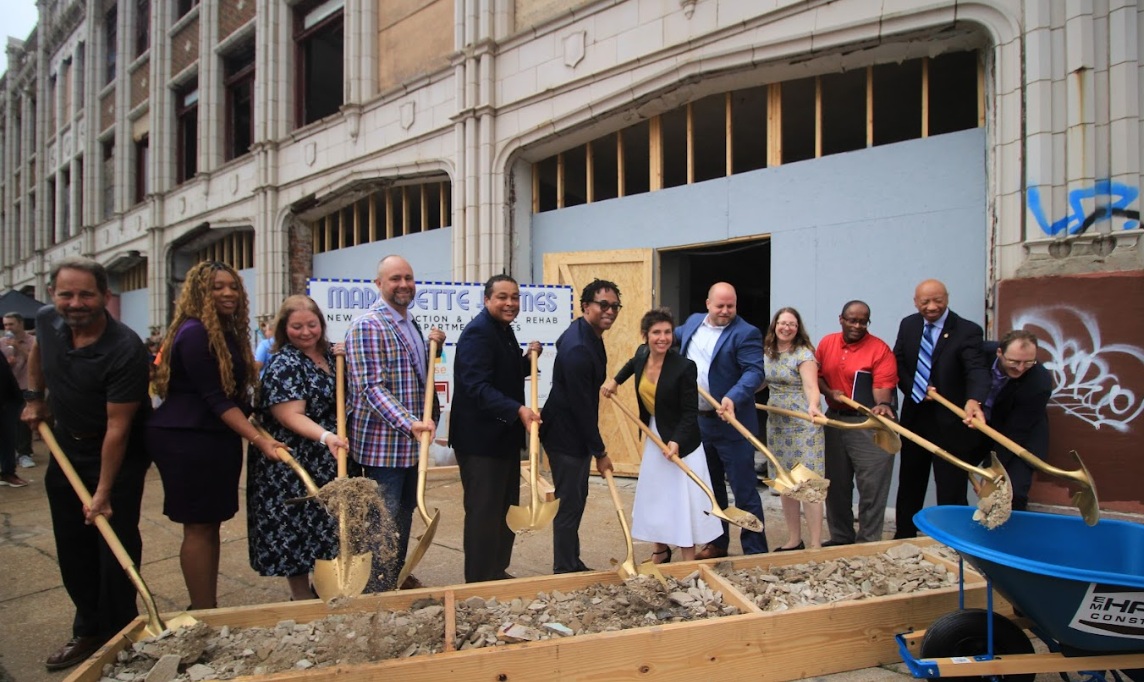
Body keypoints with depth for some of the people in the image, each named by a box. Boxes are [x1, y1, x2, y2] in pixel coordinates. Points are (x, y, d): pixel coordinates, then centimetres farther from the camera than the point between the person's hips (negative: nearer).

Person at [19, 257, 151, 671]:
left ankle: (119, 637, 13)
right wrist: (34, 397, 12)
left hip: (118, 456, -6)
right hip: (66, 449, 6)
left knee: (116, 546, -3)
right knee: (72, 548, 12)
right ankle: (88, 631, 26)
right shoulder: (48, 320, -10)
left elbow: (117, 427, -26)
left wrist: (104, 493, -24)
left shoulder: (125, 351, -29)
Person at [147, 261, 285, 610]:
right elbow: (216, 398, -20)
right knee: (198, 528, -1)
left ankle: (209, 607, 22)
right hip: (188, 441, -9)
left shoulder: (228, 332, 12)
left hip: (218, 440, 9)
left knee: (211, 525, 13)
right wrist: (258, 439, -24)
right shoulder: (194, 333, -16)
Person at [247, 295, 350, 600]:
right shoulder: (284, 365, -14)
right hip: (294, 466, -7)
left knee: (328, 527, 15)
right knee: (297, 530, 2)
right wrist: (325, 437, -39)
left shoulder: (330, 353, 8)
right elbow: (291, 416, -23)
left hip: (332, 462, 7)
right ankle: (303, 599, 15)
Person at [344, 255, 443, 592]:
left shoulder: (411, 324, 13)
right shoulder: (367, 326, -15)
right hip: (382, 445, -9)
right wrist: (411, 423, -33)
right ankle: (379, 588, 11)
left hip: (412, 442, 9)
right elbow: (372, 387, -22)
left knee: (405, 514, 18)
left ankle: (399, 576, 32)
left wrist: (434, 347, 7)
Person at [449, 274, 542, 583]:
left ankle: (498, 572, 32)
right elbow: (478, 387, -28)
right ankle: (480, 582, 12)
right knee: (483, 513, -1)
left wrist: (529, 358, 5)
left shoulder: (504, 329, 12)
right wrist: (518, 410, -38)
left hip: (505, 436, 10)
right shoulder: (478, 332, -18)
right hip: (481, 439, -10)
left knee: (506, 509, 18)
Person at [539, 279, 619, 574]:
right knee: (569, 504, -1)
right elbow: (581, 405, -26)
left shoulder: (588, 334, 5)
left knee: (576, 500, 19)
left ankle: (573, 564, 32)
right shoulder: (578, 348, -27)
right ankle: (564, 571, 13)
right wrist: (600, 452, -19)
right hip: (566, 436, -11)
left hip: (577, 431, 11)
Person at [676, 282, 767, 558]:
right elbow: (674, 336, 32)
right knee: (710, 487, 17)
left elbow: (754, 372, -22)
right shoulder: (693, 322, 9)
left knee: (744, 489, -1)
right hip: (698, 421, 7)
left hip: (731, 423, -7)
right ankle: (717, 543, 31)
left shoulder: (746, 333, -12)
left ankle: (755, 552, 9)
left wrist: (733, 398, -36)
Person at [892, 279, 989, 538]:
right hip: (914, 417, 6)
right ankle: (904, 538, 32)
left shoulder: (967, 331, -14)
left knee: (952, 490, 0)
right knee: (909, 484, 18)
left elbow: (977, 370, -27)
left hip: (950, 422, -5)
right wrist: (914, 389, -11)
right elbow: (898, 362, 8)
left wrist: (973, 400, -47)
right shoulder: (908, 325, 3)